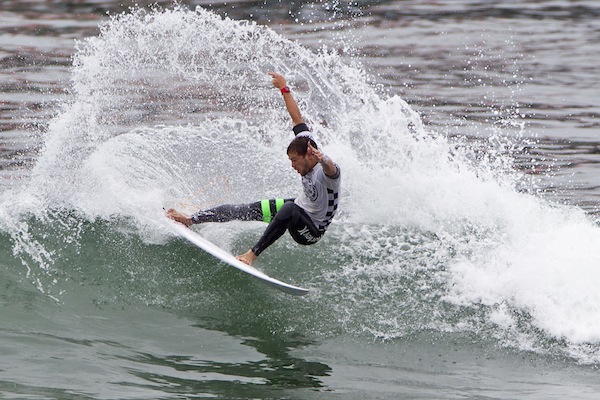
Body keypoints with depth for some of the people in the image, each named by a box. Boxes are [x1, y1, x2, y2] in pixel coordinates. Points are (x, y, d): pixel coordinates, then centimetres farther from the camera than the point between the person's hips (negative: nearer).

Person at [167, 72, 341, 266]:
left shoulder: (326, 169, -33)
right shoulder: (306, 143, -10)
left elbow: (331, 169, -59)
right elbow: (298, 119, 3)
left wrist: (323, 160, -81)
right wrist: (284, 89, 8)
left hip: (311, 232, -8)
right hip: (301, 206, 8)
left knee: (289, 209, -40)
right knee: (247, 210, 2)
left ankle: (253, 254, -37)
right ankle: (191, 219, 10)